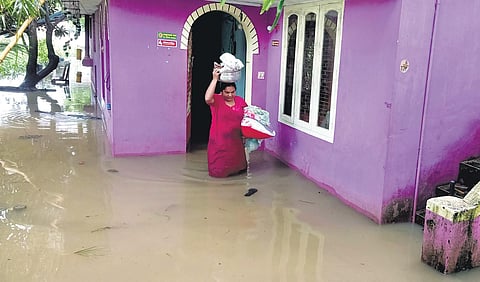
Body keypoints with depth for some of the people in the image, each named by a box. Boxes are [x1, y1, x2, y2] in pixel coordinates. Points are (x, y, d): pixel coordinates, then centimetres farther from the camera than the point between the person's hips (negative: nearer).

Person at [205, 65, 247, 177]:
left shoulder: (240, 100, 2)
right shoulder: (216, 100, -12)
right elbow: (207, 98, -35)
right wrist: (215, 79, -33)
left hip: (236, 139, 4)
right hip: (219, 140, -3)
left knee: (235, 163, 21)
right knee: (219, 169, 9)